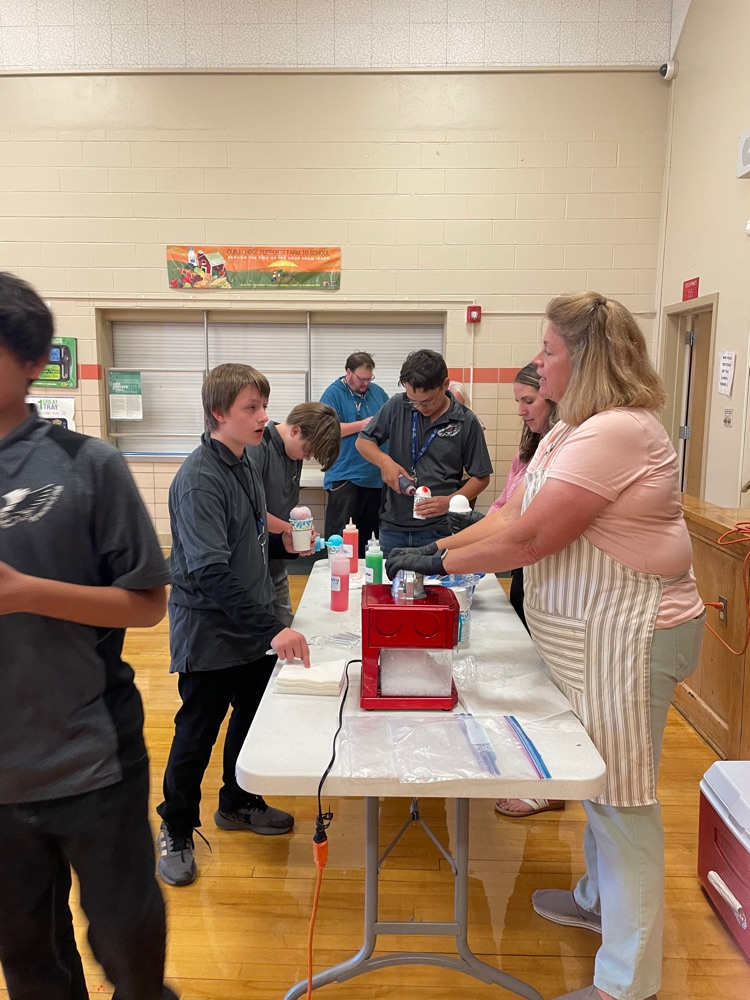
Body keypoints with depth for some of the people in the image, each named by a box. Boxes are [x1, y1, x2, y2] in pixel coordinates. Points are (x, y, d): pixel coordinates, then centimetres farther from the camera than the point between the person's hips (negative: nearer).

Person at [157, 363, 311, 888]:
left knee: (254, 716, 21)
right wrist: (272, 628, -34)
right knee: (197, 735, 8)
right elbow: (211, 570, -30)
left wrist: (282, 542, 0)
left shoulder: (247, 465, 5)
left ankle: (238, 802, 44)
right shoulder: (200, 478, -23)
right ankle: (176, 831, 30)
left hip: (252, 626, 8)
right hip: (209, 633, -8)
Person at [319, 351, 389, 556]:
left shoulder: (378, 392, 13)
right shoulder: (333, 393, -4)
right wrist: (362, 425, -15)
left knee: (368, 532, 13)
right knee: (339, 536, -5)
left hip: (376, 476, 6)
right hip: (344, 476, -5)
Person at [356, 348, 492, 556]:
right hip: (393, 527, 2)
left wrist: (450, 501, -16)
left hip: (439, 530, -2)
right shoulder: (398, 406, 0)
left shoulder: (466, 422, -5)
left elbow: (481, 477, 1)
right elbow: (363, 441, 9)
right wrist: (384, 461, -11)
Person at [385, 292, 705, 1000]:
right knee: (596, 777, 23)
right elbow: (511, 515, 9)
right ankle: (600, 898, 45)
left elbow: (529, 538, -24)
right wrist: (438, 548, -1)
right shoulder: (570, 430, 11)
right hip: (593, 630, 10)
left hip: (630, 635, -10)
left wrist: (440, 562, -14)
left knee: (620, 796, 2)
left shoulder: (615, 432, -23)